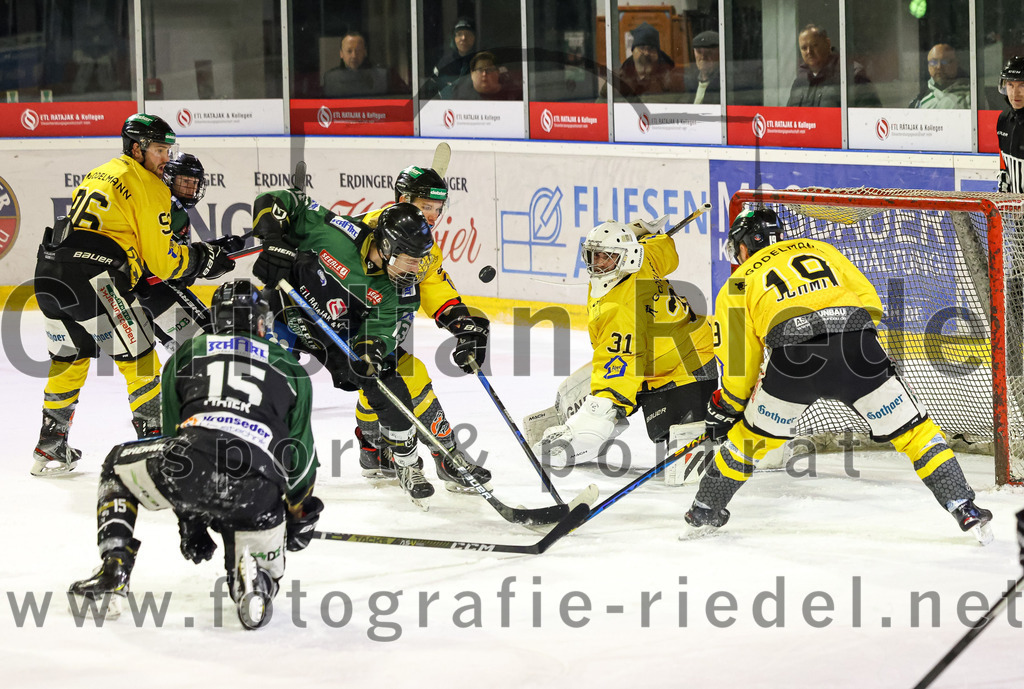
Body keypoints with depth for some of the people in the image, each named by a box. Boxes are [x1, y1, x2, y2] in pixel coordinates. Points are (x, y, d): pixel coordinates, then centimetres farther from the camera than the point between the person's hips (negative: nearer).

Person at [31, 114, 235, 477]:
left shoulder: (98, 175, 27)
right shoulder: (149, 187, 2)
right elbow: (162, 262, -1)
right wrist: (203, 258, 16)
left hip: (49, 270, 8)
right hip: (95, 275, -8)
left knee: (69, 357, 21)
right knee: (138, 356, 2)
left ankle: (50, 448, 25)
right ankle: (153, 439, 0)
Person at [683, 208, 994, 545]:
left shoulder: (737, 285, 26)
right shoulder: (818, 249, 32)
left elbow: (740, 365, 22)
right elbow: (869, 301, 21)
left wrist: (724, 408, 35)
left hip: (793, 354, -1)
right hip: (856, 341, 1)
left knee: (756, 433, 23)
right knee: (912, 430, 12)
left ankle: (704, 512, 33)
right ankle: (966, 511, 6)